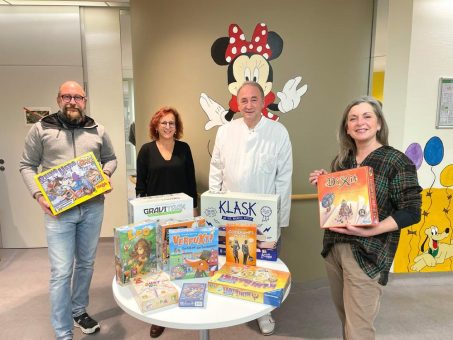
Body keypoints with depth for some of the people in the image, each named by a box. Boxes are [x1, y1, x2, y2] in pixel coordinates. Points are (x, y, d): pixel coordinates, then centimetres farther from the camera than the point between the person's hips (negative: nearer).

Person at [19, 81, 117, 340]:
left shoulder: (98, 130, 7)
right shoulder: (41, 129, 1)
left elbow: (111, 159, 16)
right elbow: (27, 166, 3)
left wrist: (105, 174, -5)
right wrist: (38, 194, -12)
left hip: (93, 207, 3)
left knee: (86, 263, 15)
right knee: (61, 271, -2)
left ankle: (79, 311, 38)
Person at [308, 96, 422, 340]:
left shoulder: (397, 162, -9)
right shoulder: (341, 160, 8)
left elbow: (411, 211, -11)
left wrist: (371, 231, -23)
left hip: (367, 255, -5)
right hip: (333, 248, 6)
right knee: (345, 318, 21)